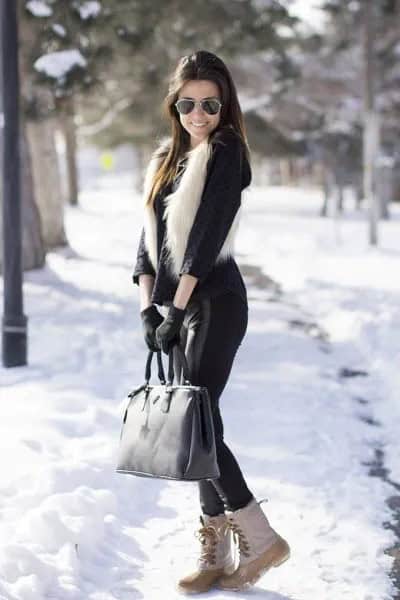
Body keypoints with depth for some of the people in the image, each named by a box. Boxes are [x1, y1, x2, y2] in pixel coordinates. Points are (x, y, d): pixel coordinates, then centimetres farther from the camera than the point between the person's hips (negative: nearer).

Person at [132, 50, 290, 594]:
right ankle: (217, 554, 13)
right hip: (176, 305, 7)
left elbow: (207, 235, -16)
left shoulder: (225, 152, -8)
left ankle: (260, 539, -1)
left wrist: (176, 310, -18)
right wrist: (148, 309, -1)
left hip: (214, 302, -7)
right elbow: (150, 238, 10)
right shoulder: (167, 159, 14)